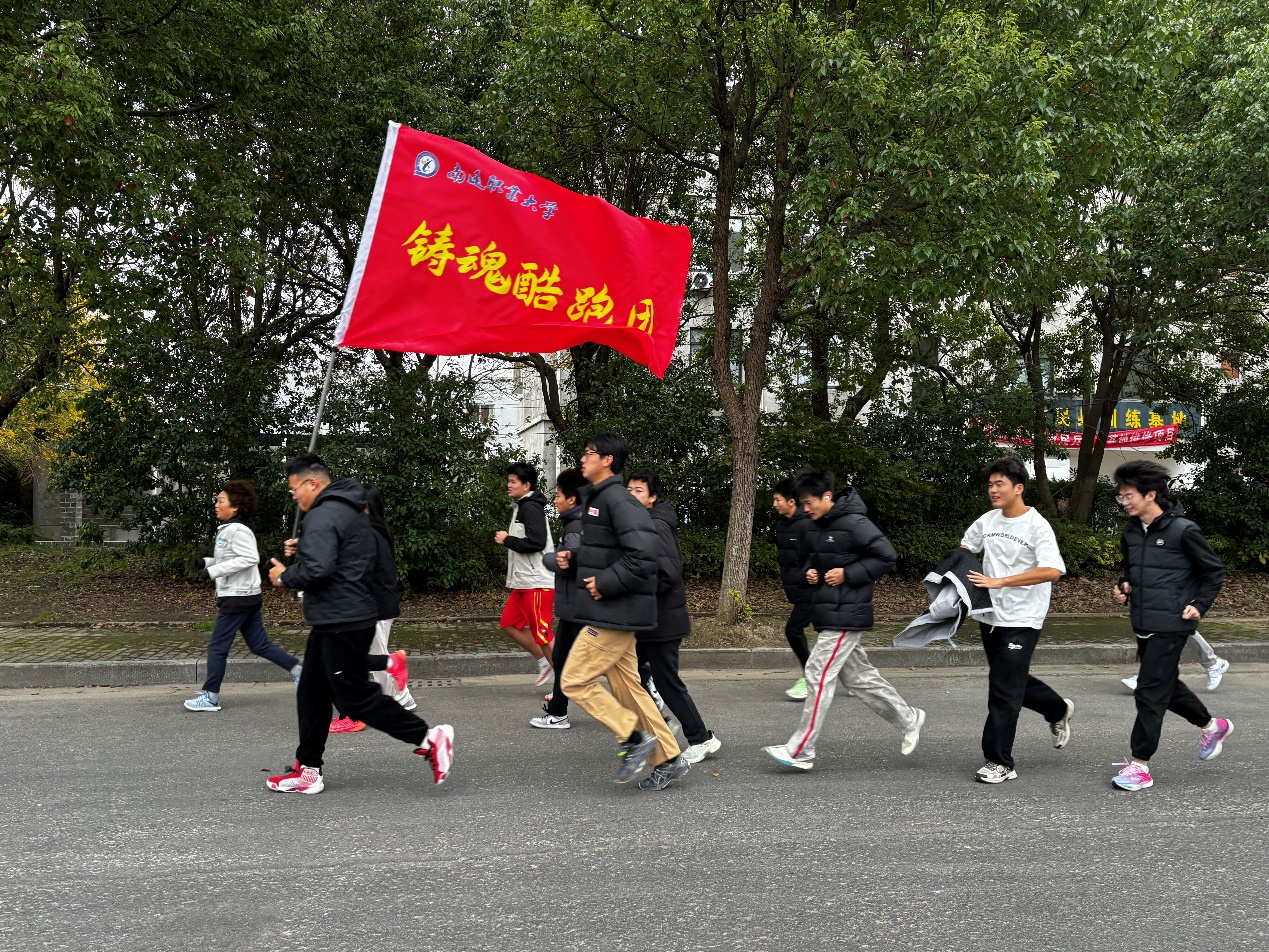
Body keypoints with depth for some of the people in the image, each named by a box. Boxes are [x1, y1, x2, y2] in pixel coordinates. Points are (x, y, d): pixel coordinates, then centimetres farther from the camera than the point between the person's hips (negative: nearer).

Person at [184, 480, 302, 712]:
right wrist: (207, 562, 8)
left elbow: (250, 558, -26)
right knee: (260, 645, 10)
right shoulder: (227, 529, 15)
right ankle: (300, 672, 12)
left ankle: (210, 697, 7)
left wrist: (213, 571, -24)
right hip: (246, 597, 10)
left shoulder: (238, 530, -16)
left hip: (238, 597, -10)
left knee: (216, 647, -1)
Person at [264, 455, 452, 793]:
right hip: (343, 619, 11)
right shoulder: (353, 512, 16)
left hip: (341, 623, -11)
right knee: (312, 695, 14)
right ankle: (309, 771, 21)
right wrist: (303, 550, 14)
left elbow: (317, 569, -27)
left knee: (356, 697, -5)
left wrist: (284, 575, -9)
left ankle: (429, 738, -1)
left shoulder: (322, 515, -17)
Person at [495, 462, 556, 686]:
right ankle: (544, 664, 23)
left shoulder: (531, 508, -14)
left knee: (541, 633, -5)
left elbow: (536, 542, -24)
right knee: (509, 624, 13)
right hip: (523, 583, 10)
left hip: (537, 583, -10)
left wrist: (507, 540, -14)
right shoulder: (521, 507, 17)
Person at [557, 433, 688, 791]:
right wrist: (572, 561, 6)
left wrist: (605, 583, -20)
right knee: (627, 687, 13)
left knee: (575, 681, -5)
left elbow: (642, 554, -26)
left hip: (615, 614, -10)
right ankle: (668, 759, 20)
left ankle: (634, 737, 2)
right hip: (613, 614, 10)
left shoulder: (618, 500, -16)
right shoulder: (597, 498, 16)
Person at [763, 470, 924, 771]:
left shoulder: (854, 523, -15)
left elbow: (886, 556, -15)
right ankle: (909, 719, 32)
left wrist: (848, 574, -18)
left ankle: (800, 752, -4)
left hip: (846, 615, -9)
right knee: (859, 675, 15)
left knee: (819, 674, -9)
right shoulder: (815, 529, 12)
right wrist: (809, 573, 4)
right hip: (827, 614, 9)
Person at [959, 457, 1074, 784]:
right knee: (1011, 682, 20)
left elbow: (1053, 571, -26)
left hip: (1021, 621, -7)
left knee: (1003, 690, -6)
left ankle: (999, 762, 4)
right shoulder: (988, 520, 4)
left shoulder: (1037, 526, -14)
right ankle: (1059, 709, 46)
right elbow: (966, 546, 22)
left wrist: (998, 581, -28)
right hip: (990, 617, 7)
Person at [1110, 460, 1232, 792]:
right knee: (1166, 685, 19)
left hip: (1171, 625, -8)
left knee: (1150, 691, -7)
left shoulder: (1182, 530, -13)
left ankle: (1140, 764, 1)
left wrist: (1199, 605, -11)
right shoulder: (1131, 532, 6)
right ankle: (1212, 726, 44)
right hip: (1143, 624, 8)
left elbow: (1214, 570, -3)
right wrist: (1123, 586, 3)